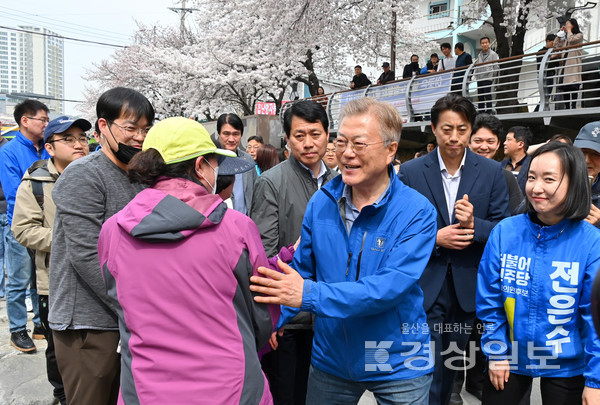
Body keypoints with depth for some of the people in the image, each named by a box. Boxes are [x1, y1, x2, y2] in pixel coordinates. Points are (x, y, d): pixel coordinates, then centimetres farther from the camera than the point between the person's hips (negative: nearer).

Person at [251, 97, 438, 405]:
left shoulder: (417, 212, -18)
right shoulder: (320, 203, -5)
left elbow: (391, 287, -27)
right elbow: (302, 271, 2)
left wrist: (310, 295, -34)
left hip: (398, 365, -3)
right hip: (330, 359, 4)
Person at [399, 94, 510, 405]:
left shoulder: (491, 172, -1)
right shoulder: (410, 172, -5)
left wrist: (475, 225, -20)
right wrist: (435, 239, -17)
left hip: (467, 287, 2)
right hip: (425, 286, -2)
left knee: (451, 366, 20)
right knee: (428, 371, 1)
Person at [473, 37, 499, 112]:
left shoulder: (493, 54, -1)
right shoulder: (479, 55, 16)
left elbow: (495, 67, -3)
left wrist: (492, 77, -6)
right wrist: (476, 75, 9)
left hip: (487, 78, -6)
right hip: (479, 79, 6)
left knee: (487, 96, -7)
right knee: (480, 96, 8)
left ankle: (489, 112, -3)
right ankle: (481, 112, 15)